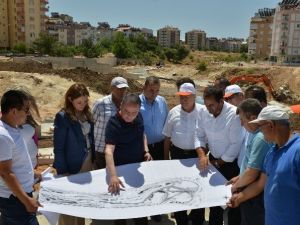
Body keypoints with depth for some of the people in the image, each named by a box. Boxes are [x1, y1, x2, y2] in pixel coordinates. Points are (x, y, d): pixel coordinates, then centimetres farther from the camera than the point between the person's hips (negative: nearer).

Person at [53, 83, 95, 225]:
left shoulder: (86, 113, 3)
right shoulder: (62, 117, -16)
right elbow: (58, 147, -14)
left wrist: (93, 159, 8)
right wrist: (63, 171, -14)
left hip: (88, 161, 6)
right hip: (72, 165, -6)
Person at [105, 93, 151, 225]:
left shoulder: (139, 117, -8)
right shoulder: (114, 123, -29)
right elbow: (109, 150, -39)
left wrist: (146, 150, -3)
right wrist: (113, 176, -51)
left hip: (139, 165, 6)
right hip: (122, 168, -6)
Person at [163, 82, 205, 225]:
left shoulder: (202, 112, -12)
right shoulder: (173, 112, -3)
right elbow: (167, 137, 4)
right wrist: (166, 158, 5)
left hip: (197, 154, -2)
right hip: (177, 154, 2)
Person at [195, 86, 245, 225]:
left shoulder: (234, 115, -25)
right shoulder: (204, 113, -8)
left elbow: (236, 144, -22)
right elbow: (199, 136, 0)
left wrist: (219, 162, -13)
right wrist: (202, 155, -17)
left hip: (232, 163, -5)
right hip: (213, 159, 5)